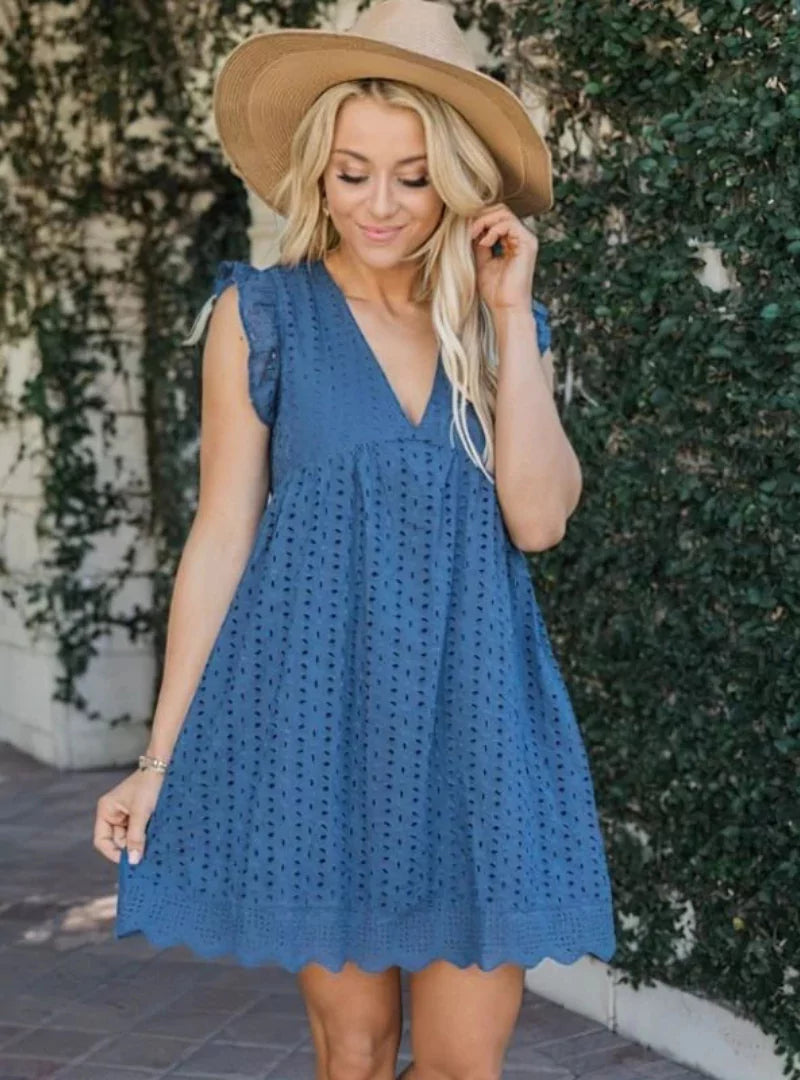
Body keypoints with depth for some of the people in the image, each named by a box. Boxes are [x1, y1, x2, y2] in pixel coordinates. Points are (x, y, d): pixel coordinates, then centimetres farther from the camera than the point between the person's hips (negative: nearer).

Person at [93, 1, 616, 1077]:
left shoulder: (502, 327, 7)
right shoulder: (262, 314, 0)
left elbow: (537, 517, -7)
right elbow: (223, 535, 0)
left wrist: (510, 313, -6)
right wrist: (160, 756, -2)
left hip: (471, 709, 2)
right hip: (320, 709, -2)